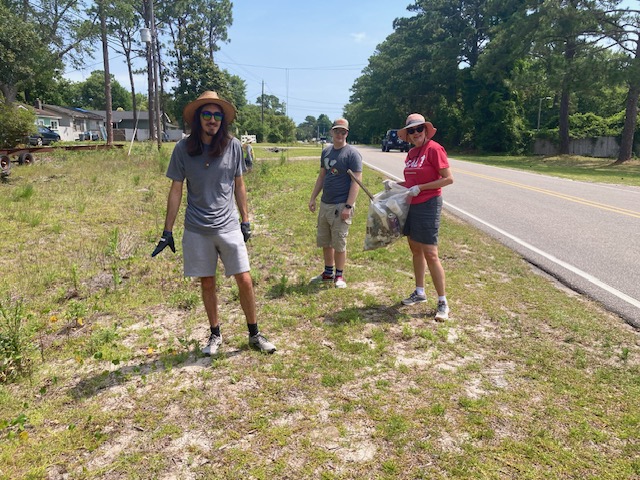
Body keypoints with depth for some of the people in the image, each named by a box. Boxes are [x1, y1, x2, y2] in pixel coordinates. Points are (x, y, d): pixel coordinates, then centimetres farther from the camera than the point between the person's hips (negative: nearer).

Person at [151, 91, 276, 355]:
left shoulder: (233, 146, -3)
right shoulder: (183, 148, -4)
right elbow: (176, 190, 1)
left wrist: (246, 221, 9)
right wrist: (167, 231, 1)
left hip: (228, 226, 0)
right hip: (196, 230, 0)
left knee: (245, 281, 0)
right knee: (207, 284, 10)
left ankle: (254, 334, 19)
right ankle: (215, 335, 30)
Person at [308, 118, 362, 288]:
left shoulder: (352, 153, -10)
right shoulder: (326, 151, 11)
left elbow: (356, 181, -15)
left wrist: (348, 206, -21)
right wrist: (313, 198, 14)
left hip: (341, 206, -7)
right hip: (325, 204, 7)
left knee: (339, 243, 1)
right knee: (324, 241, 14)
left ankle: (339, 276, 18)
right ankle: (328, 273, 30)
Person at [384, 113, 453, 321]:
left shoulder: (434, 149, -12)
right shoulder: (411, 153, 12)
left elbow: (448, 179, -16)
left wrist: (419, 188, -18)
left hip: (428, 205, -8)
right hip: (411, 205, 8)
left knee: (430, 254, -8)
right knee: (415, 249, 15)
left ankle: (443, 303, 1)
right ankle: (420, 292, 29)